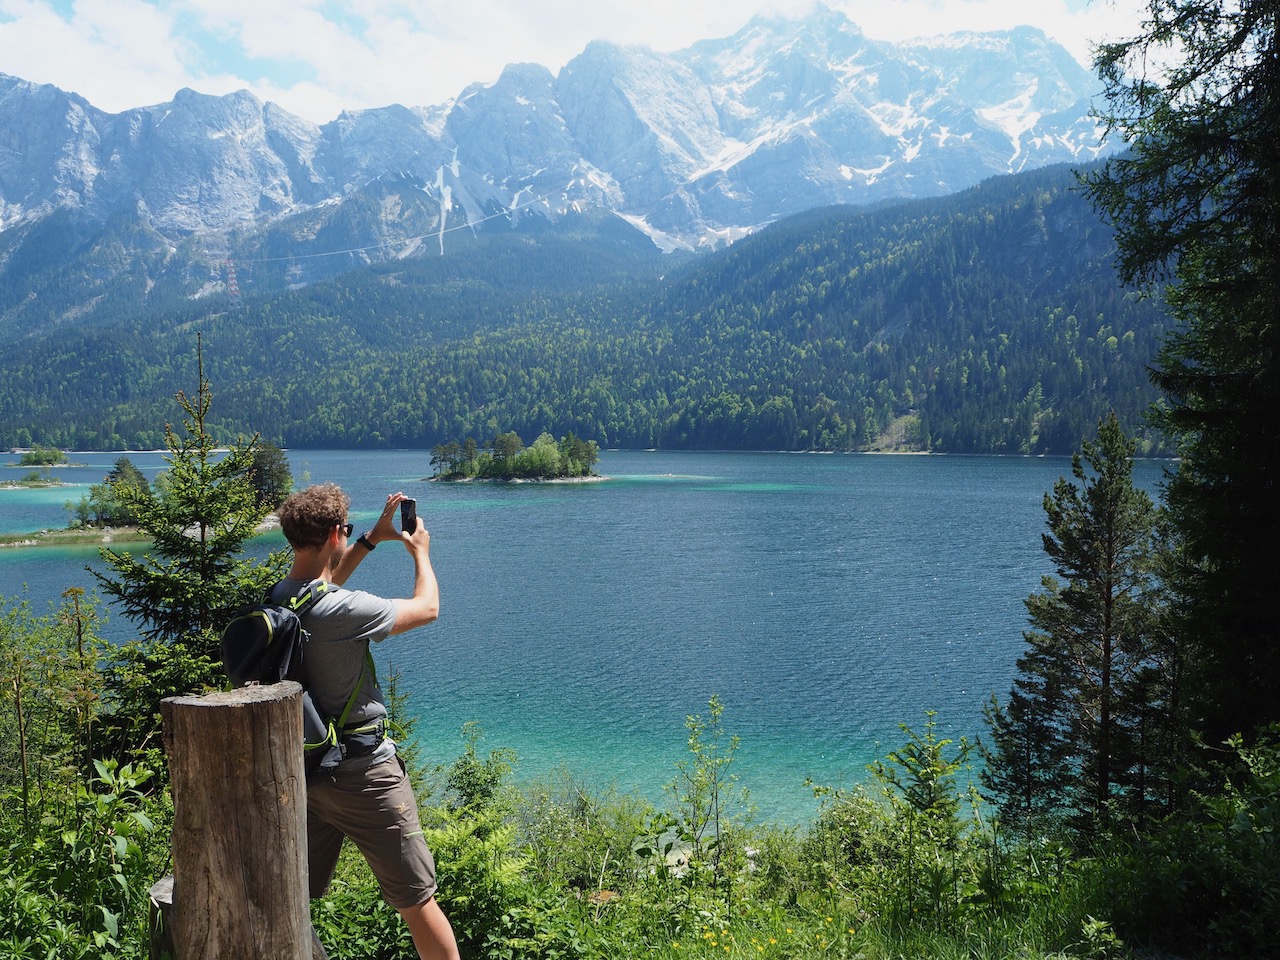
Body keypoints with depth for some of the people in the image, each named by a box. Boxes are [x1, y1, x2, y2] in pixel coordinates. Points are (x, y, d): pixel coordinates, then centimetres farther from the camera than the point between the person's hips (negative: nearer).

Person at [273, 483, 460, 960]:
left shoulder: (277, 597, 0)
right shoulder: (343, 610, -24)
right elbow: (427, 607, -9)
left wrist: (373, 539, 23)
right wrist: (420, 550, 8)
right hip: (361, 774, -8)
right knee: (418, 900, 3)